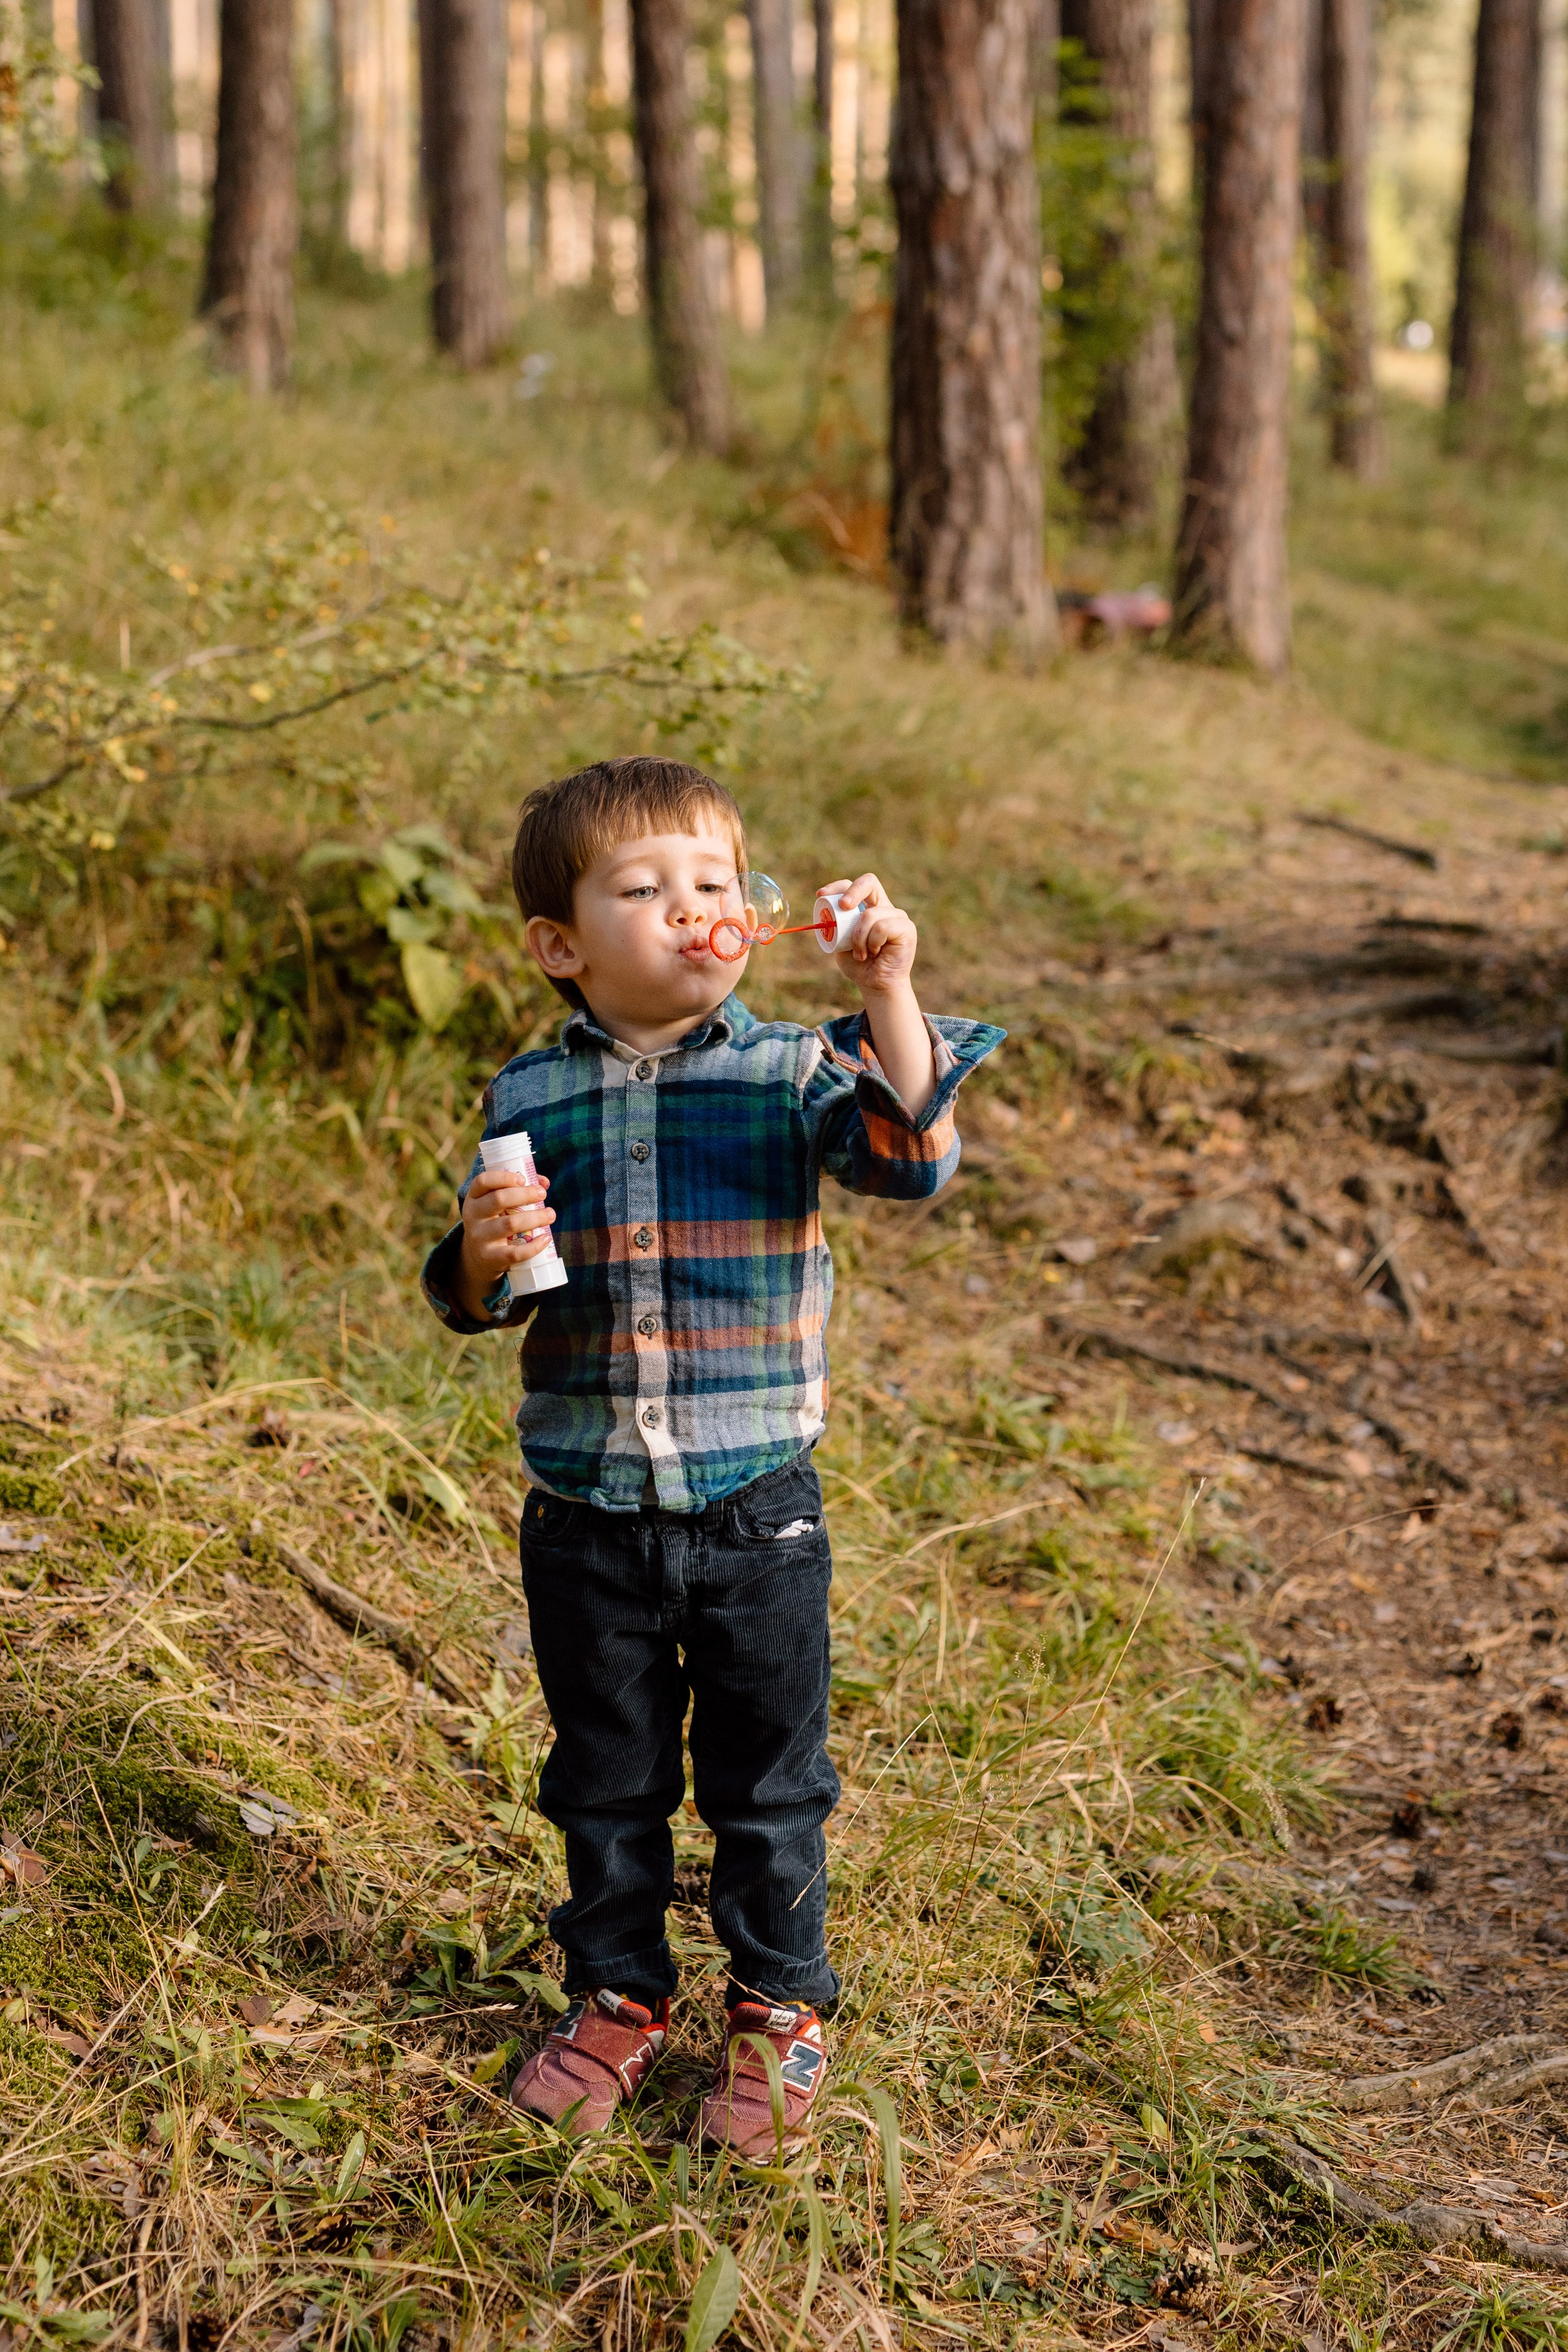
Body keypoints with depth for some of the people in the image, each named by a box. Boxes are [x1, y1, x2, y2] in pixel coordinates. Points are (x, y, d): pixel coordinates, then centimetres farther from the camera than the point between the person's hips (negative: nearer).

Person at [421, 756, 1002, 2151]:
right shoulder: (531, 1098, -1)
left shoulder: (787, 1076, -7)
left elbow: (912, 1160, -24)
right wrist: (483, 1256, -16)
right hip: (586, 1519, 2)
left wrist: (888, 995, -32)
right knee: (607, 1778, 18)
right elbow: (481, 1306, 7)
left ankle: (781, 2008, 32)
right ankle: (620, 1995, 38)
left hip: (756, 1512, -2)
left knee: (768, 1781, 13)